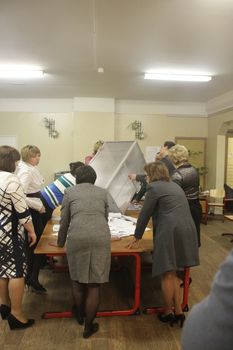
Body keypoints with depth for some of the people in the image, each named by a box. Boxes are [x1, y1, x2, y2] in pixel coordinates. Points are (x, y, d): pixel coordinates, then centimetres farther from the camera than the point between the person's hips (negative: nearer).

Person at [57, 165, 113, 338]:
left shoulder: (70, 191, 15)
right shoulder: (103, 192, 20)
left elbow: (64, 221, 17)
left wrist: (61, 242, 31)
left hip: (77, 237, 0)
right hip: (101, 237, 1)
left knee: (78, 279, 21)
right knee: (94, 284, 10)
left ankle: (80, 315, 40)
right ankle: (89, 326, 22)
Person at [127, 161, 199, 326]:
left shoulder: (154, 187, -2)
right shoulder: (175, 186, 21)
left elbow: (145, 214, -1)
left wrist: (137, 236, 9)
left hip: (170, 232, -8)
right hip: (187, 230, 8)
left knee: (167, 274, 5)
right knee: (173, 273, 17)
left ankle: (168, 313, 18)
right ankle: (179, 312, 21)